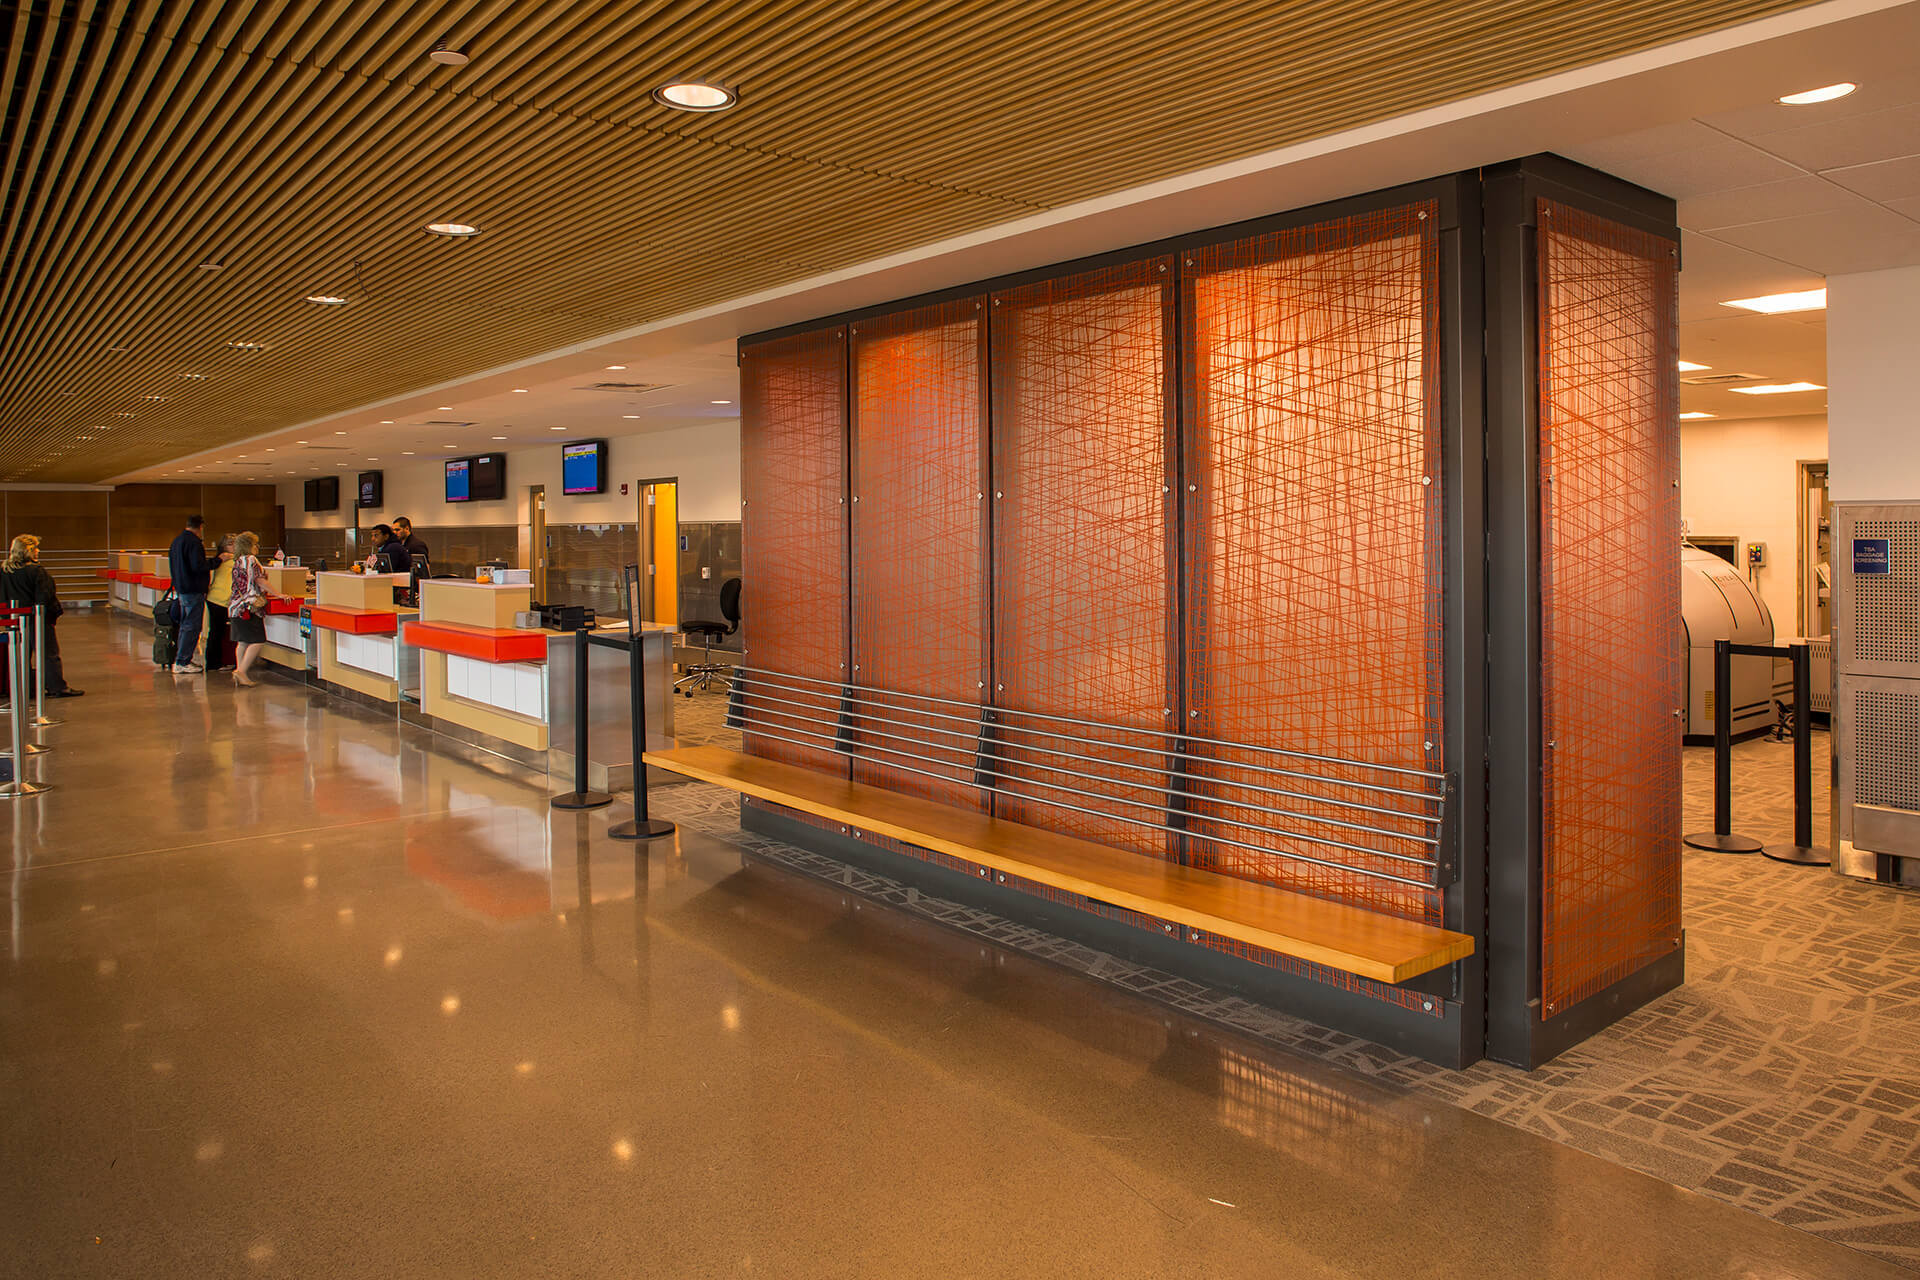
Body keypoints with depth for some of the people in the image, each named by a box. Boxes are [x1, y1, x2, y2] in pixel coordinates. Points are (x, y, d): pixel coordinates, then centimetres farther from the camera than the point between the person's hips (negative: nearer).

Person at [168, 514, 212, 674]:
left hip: (181, 588, 10)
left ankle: (182, 658, 24)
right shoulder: (194, 542, -17)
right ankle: (182, 662, -6)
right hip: (194, 590, -10)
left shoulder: (177, 541, 14)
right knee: (192, 626, -6)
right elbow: (198, 566, -24)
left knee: (185, 624, 18)